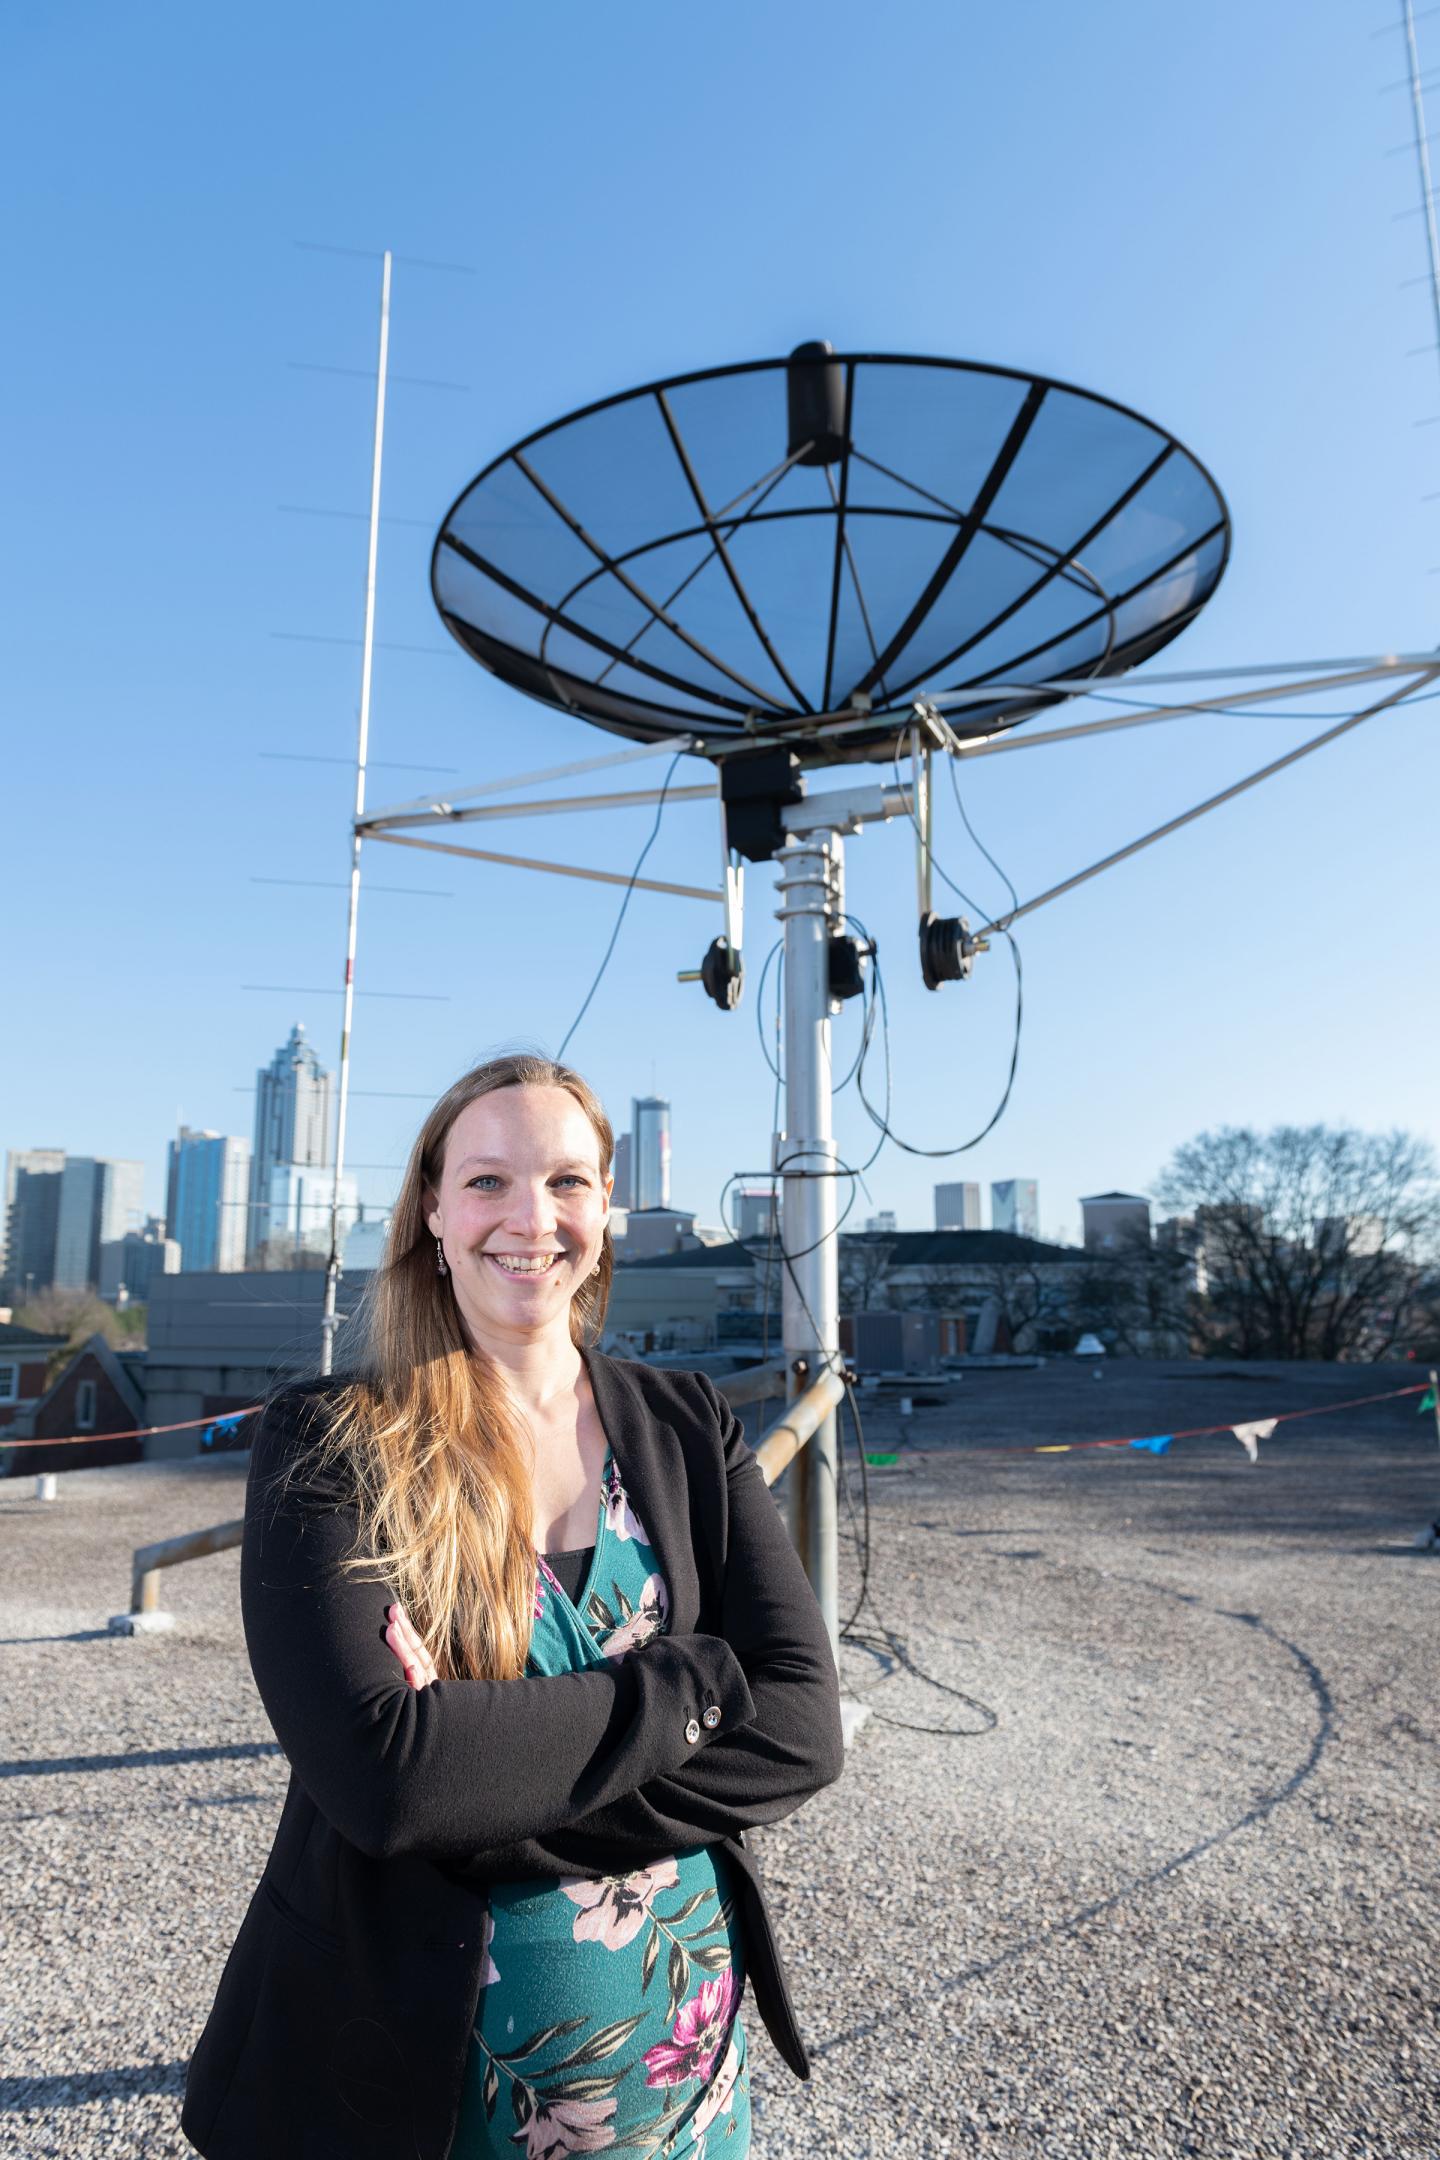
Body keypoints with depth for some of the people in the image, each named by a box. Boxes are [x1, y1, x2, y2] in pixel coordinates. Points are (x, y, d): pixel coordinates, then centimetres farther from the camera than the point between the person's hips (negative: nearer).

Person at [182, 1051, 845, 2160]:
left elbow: (802, 1728, -13)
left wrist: (486, 1797, -23)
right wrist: (692, 1683, -23)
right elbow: (376, 1770, -26)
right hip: (413, 2053, -2)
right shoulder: (328, 1442, -14)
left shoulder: (690, 1428, -4)